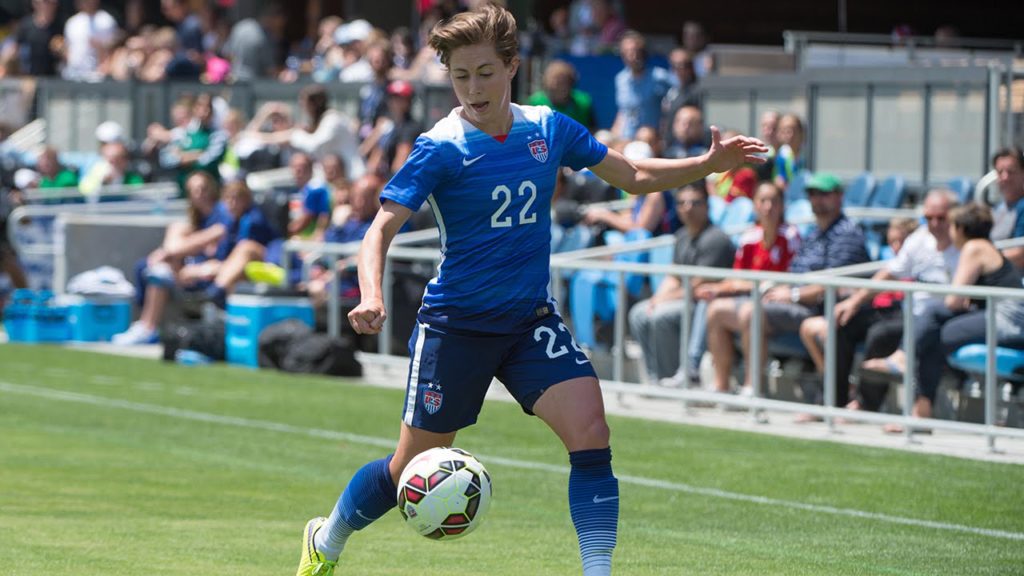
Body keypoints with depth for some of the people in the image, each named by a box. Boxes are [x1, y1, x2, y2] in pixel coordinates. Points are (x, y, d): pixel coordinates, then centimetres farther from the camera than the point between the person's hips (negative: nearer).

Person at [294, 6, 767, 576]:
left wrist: (709, 164, -3)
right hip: (456, 324, -3)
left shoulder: (549, 129, 0)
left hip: (532, 319, 3)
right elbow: (382, 229, -20)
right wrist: (372, 298, -39)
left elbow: (635, 176, 12)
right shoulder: (441, 149, -14)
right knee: (414, 467, 6)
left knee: (590, 430, -19)